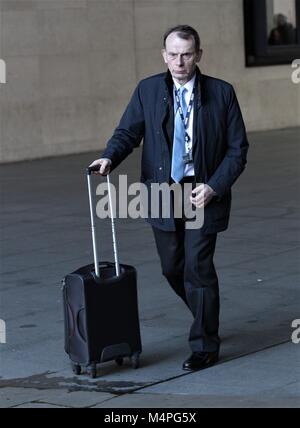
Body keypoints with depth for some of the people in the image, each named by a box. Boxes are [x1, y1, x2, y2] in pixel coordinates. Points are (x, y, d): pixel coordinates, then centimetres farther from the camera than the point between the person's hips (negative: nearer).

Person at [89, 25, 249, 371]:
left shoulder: (221, 93, -5)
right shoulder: (147, 90, 2)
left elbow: (237, 149, -3)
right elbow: (128, 132, 0)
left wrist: (213, 187, -14)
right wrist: (109, 158, -22)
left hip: (203, 193, -3)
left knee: (198, 267, -7)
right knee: (172, 267, 12)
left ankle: (205, 347, 6)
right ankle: (207, 318, 38)